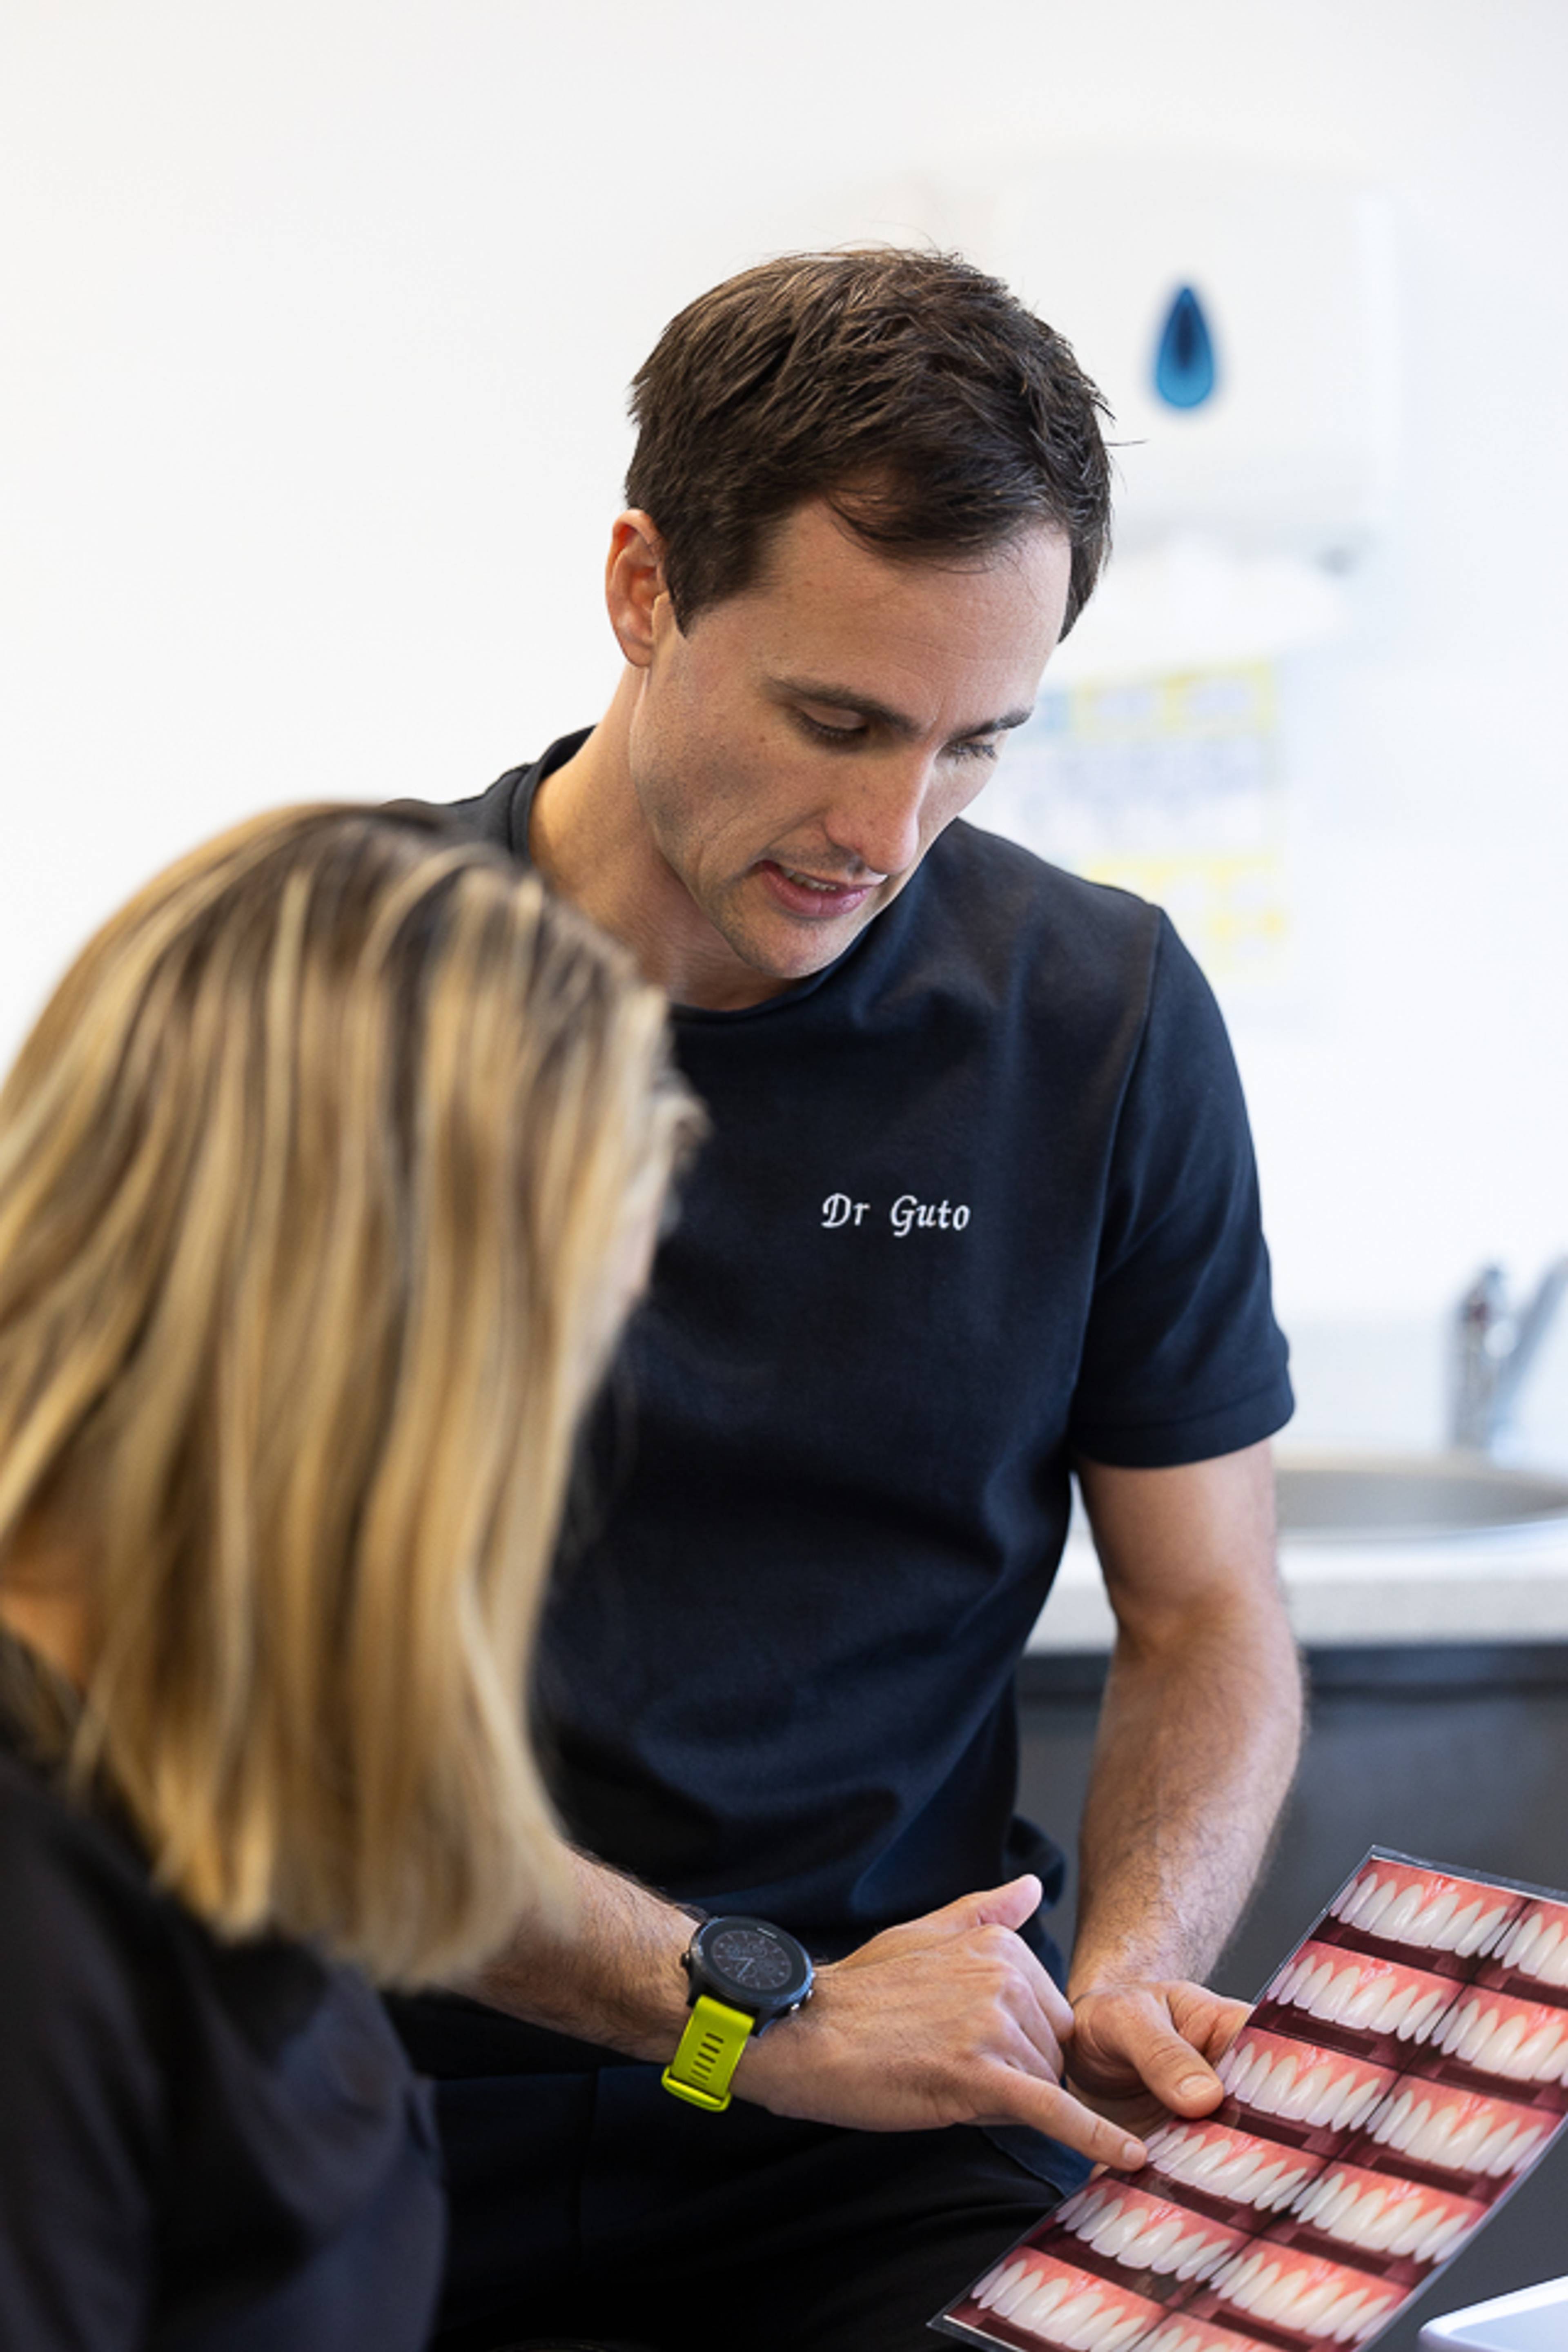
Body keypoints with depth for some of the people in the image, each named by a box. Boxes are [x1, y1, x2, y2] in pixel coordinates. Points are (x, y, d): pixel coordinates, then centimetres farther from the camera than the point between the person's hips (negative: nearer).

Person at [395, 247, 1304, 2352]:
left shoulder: (1107, 1018, 2)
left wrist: (1122, 1981, -11)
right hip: (381, 2113, -1)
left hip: (885, 2153, 2)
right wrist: (754, 2009, -18)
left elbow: (1211, 1616, 9)